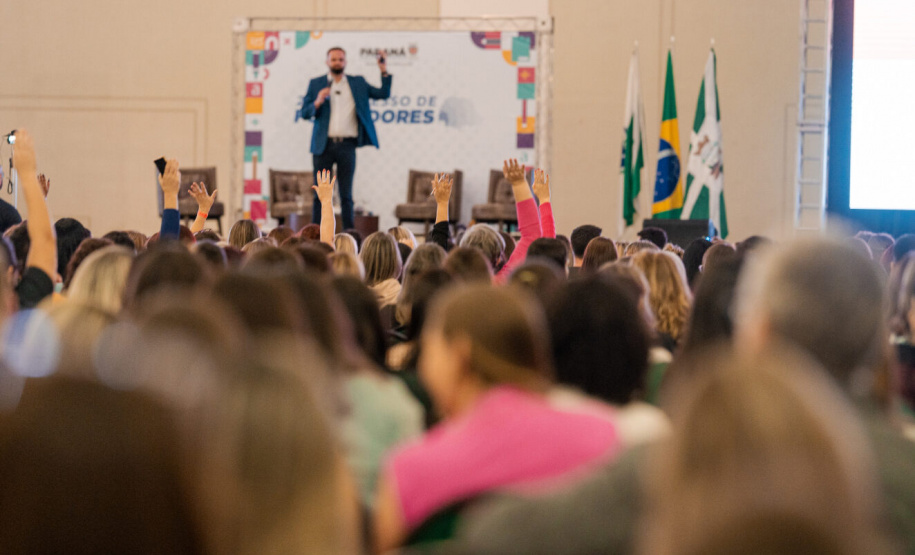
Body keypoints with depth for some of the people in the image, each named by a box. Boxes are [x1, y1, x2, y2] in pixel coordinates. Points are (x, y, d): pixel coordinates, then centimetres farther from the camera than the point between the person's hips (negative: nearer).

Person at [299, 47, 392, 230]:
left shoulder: (357, 83, 12)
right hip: (323, 145, -1)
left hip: (347, 145, 1)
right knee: (320, 194, 0)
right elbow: (304, 113, 5)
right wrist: (318, 102, -14)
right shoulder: (316, 84, 9)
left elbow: (383, 94, 9)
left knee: (346, 195, 3)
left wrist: (384, 72, -4)